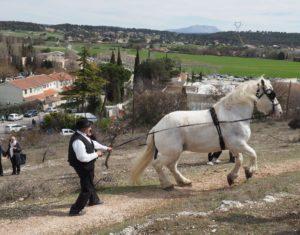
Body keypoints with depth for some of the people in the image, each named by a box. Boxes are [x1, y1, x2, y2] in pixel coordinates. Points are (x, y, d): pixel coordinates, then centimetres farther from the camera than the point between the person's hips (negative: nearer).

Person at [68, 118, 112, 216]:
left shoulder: (83, 136, 0)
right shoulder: (78, 141, -32)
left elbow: (93, 143, 18)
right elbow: (83, 157, -35)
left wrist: (106, 148, 25)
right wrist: (96, 154, -22)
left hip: (87, 166, 10)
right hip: (83, 167, -10)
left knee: (89, 183, 30)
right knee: (86, 189, -1)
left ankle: (93, 200, 54)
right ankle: (75, 210, 10)